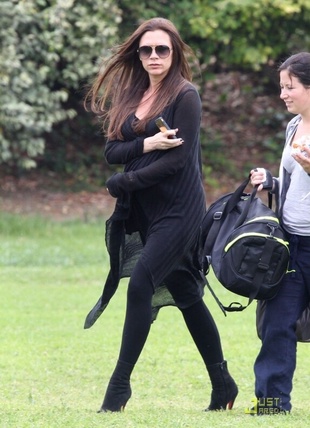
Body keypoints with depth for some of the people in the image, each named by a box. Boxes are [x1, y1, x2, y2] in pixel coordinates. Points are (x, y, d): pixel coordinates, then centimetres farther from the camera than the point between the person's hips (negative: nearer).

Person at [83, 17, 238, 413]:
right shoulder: (130, 95, 11)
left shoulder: (185, 96, -8)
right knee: (185, 294, 12)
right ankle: (222, 384, 20)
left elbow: (178, 159, -15)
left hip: (178, 209, -7)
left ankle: (120, 384, -12)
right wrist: (147, 145, -15)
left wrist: (126, 181, -11)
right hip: (143, 212, 7)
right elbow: (112, 150, 4)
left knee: (141, 285, -17)